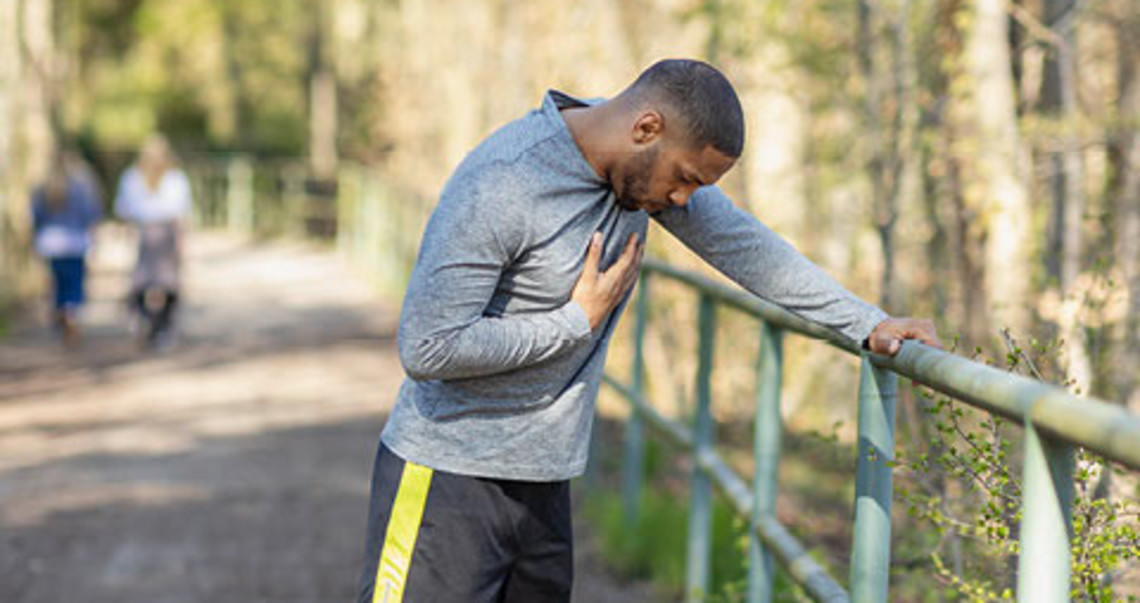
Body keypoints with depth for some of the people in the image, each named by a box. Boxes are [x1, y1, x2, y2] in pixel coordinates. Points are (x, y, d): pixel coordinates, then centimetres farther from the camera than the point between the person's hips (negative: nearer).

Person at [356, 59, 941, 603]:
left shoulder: (649, 162, 2)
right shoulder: (498, 186, -22)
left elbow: (744, 245, 11)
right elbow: (426, 348, -23)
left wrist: (867, 323, 9)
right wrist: (579, 321, -16)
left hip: (543, 485, 7)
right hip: (449, 484, -7)